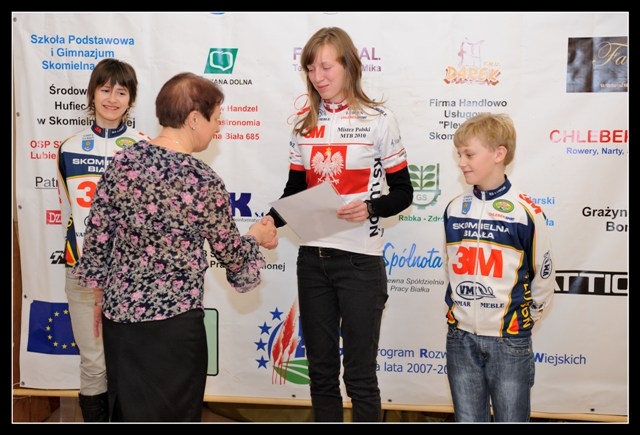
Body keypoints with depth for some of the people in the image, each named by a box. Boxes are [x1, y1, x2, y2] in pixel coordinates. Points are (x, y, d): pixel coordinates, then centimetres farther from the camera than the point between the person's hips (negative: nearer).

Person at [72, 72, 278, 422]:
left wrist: (103, 296, 17)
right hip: (173, 320, -5)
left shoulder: (123, 161, -3)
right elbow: (231, 254, -3)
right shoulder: (204, 181, -15)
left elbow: (96, 237, 3)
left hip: (118, 312, 5)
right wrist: (256, 237, 18)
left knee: (124, 412, 19)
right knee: (171, 414, 12)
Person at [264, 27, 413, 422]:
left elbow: (403, 193, -2)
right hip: (313, 258, 5)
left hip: (360, 260, -4)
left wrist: (370, 208, -23)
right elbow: (294, 191, 11)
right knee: (321, 369, 13)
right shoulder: (305, 124, 8)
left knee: (359, 375, 2)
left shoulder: (378, 120, -5)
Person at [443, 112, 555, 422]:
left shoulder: (527, 213, -10)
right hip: (461, 338, 4)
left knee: (511, 419, 7)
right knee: (468, 419, 13)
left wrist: (524, 319, 4)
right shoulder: (454, 209, 4)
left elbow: (543, 277, -1)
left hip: (509, 340, -4)